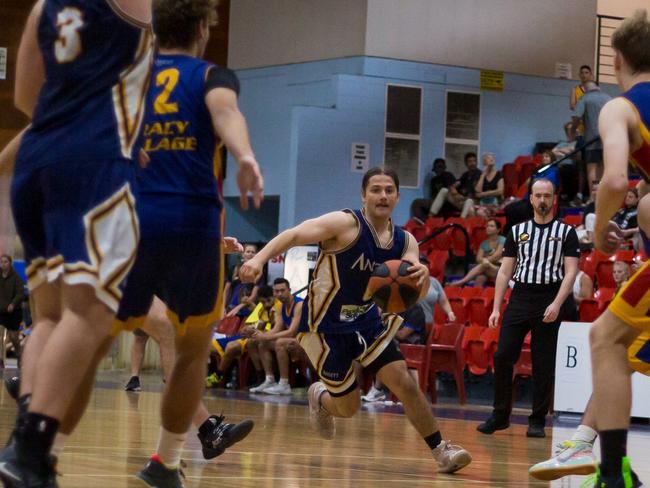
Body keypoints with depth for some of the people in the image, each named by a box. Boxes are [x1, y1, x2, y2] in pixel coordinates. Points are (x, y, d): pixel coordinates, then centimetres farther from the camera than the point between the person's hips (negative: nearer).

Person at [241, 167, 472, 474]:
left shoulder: (404, 241, 0)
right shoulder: (346, 224, -17)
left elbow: (417, 295, -8)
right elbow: (294, 235, -23)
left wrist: (422, 276, -33)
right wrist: (260, 259, -40)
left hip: (367, 320, 5)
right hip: (325, 325, -5)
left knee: (404, 383, -9)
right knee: (348, 407, 1)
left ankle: (441, 451, 0)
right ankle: (320, 398, 35)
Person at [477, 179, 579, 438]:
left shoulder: (566, 232, 4)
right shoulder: (517, 231, 12)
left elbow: (571, 271, -4)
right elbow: (505, 272, 12)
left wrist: (557, 304, -16)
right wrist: (496, 308, 4)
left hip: (549, 301, -2)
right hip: (519, 297, 3)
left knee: (543, 363, 0)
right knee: (503, 356, -5)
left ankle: (537, 420, 8)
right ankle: (500, 415, 6)